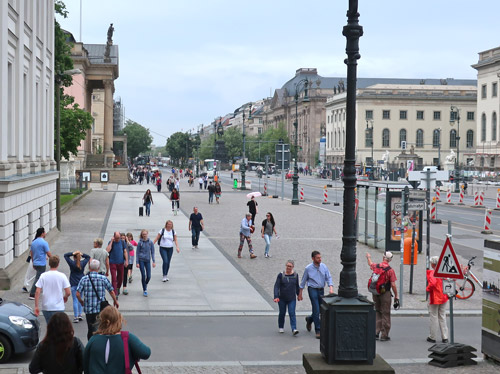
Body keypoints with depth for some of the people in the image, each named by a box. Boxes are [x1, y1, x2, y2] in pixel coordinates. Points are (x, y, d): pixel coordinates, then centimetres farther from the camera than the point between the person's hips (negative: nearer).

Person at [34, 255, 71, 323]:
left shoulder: (43, 276, -2)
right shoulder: (62, 276, -6)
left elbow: (37, 292, -6)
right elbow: (68, 292, -7)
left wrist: (36, 307, 0)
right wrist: (65, 297, 16)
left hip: (46, 307, 2)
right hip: (59, 308, -2)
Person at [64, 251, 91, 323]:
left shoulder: (72, 263, -10)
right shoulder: (83, 263, -2)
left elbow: (65, 255, 1)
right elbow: (88, 257, 16)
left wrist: (73, 253, -8)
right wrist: (82, 254, 2)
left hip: (74, 284, -3)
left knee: (75, 300, -2)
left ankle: (76, 317, -3)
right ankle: (80, 315, 17)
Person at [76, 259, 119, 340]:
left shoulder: (84, 279, -2)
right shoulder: (103, 278, -4)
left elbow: (78, 294, -6)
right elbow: (111, 292, 0)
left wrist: (81, 301, 15)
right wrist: (115, 301, 19)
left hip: (88, 309, 1)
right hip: (101, 309, -1)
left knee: (90, 329, 12)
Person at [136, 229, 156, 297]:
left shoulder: (150, 242, 2)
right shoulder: (140, 243, -1)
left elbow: (152, 252, 6)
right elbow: (137, 253, 2)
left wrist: (154, 261, 0)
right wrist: (137, 262, -3)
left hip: (148, 260, 2)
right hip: (141, 260, -2)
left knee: (148, 276, -2)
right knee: (143, 275, -5)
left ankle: (145, 284, 30)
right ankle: (144, 290, 6)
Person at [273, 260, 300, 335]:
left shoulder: (295, 275, 2)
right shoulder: (281, 275, -7)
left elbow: (297, 286, 16)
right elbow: (276, 286, -10)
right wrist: (276, 297, -19)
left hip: (292, 299, 1)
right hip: (282, 298, -1)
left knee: (292, 313, -9)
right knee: (282, 313, 11)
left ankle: (294, 329, -15)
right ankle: (281, 327, 29)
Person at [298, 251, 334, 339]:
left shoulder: (324, 267, 1)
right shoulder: (308, 268, -6)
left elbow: (328, 278, 2)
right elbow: (303, 281, 2)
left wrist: (331, 288, -16)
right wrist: (300, 294, 4)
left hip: (321, 290, 4)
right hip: (312, 289, -4)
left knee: (320, 310, 11)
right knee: (316, 310, -9)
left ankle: (309, 319, 41)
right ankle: (318, 330, -2)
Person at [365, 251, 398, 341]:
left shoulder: (376, 266, 2)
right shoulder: (390, 270, -12)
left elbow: (370, 264, 27)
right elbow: (393, 285, -13)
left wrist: (368, 257, 49)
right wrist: (396, 295, -3)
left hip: (375, 293, 5)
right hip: (385, 294, -5)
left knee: (377, 312, 17)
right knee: (385, 314, 2)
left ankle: (376, 333, 15)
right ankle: (384, 335, 4)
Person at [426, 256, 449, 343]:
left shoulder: (431, 272, -16)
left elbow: (432, 283, -30)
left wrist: (428, 289, -12)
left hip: (434, 298, -5)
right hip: (443, 297, 5)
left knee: (434, 317, 4)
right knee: (442, 317, 13)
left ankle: (432, 337, 11)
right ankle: (445, 337, 14)